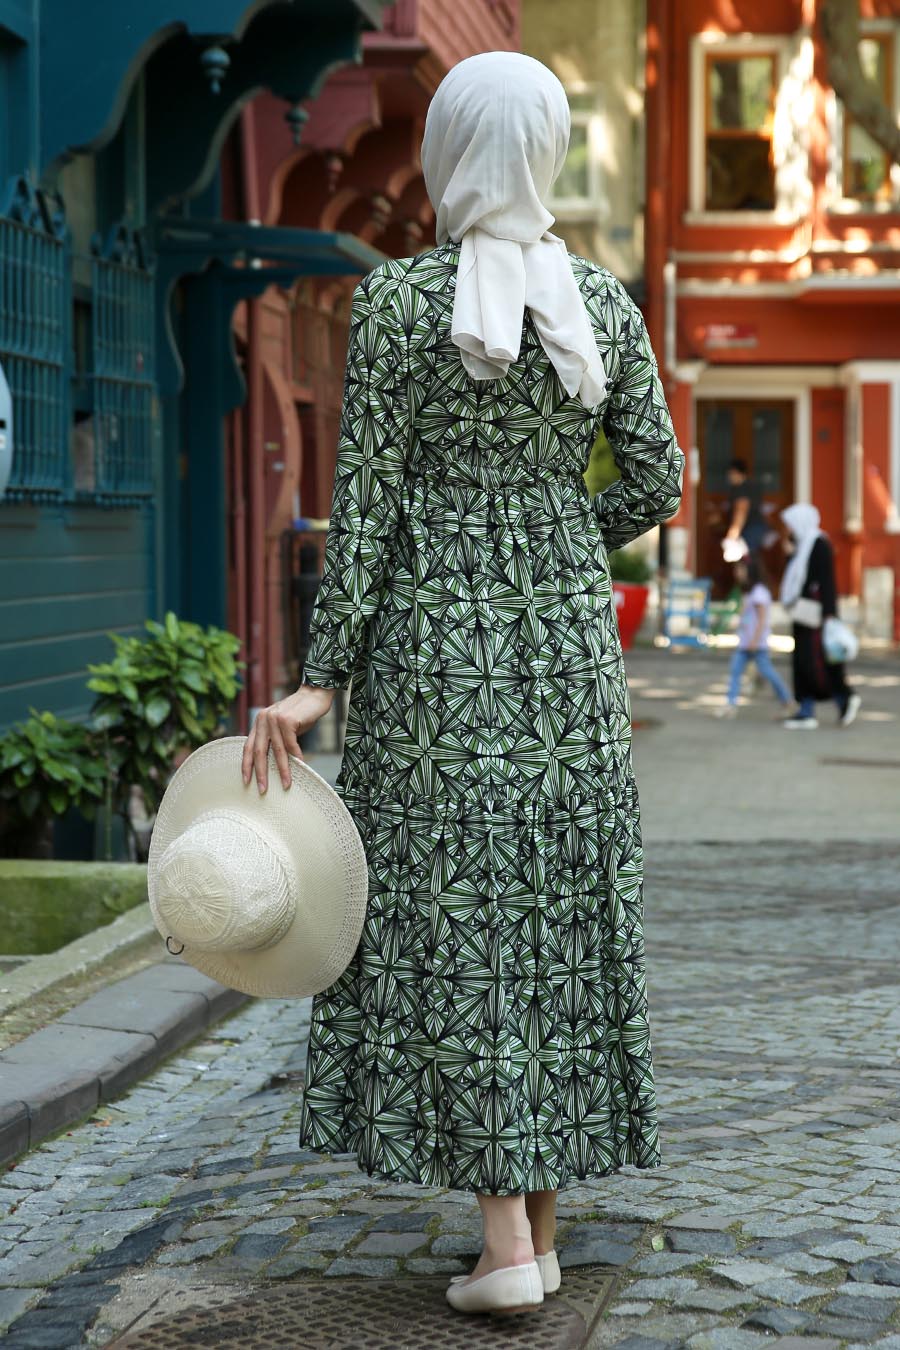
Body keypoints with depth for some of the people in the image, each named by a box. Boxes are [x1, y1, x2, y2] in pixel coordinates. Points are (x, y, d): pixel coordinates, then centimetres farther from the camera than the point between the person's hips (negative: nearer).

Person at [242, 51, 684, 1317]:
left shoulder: (397, 296, -8)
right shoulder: (604, 300, 2)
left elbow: (369, 497, -11)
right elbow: (656, 482, 2)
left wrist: (322, 680, -8)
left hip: (435, 641, -3)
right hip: (568, 642, 4)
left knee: (455, 923, 1)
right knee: (560, 913, 10)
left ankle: (506, 1241, -2)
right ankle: (544, 1216, 17)